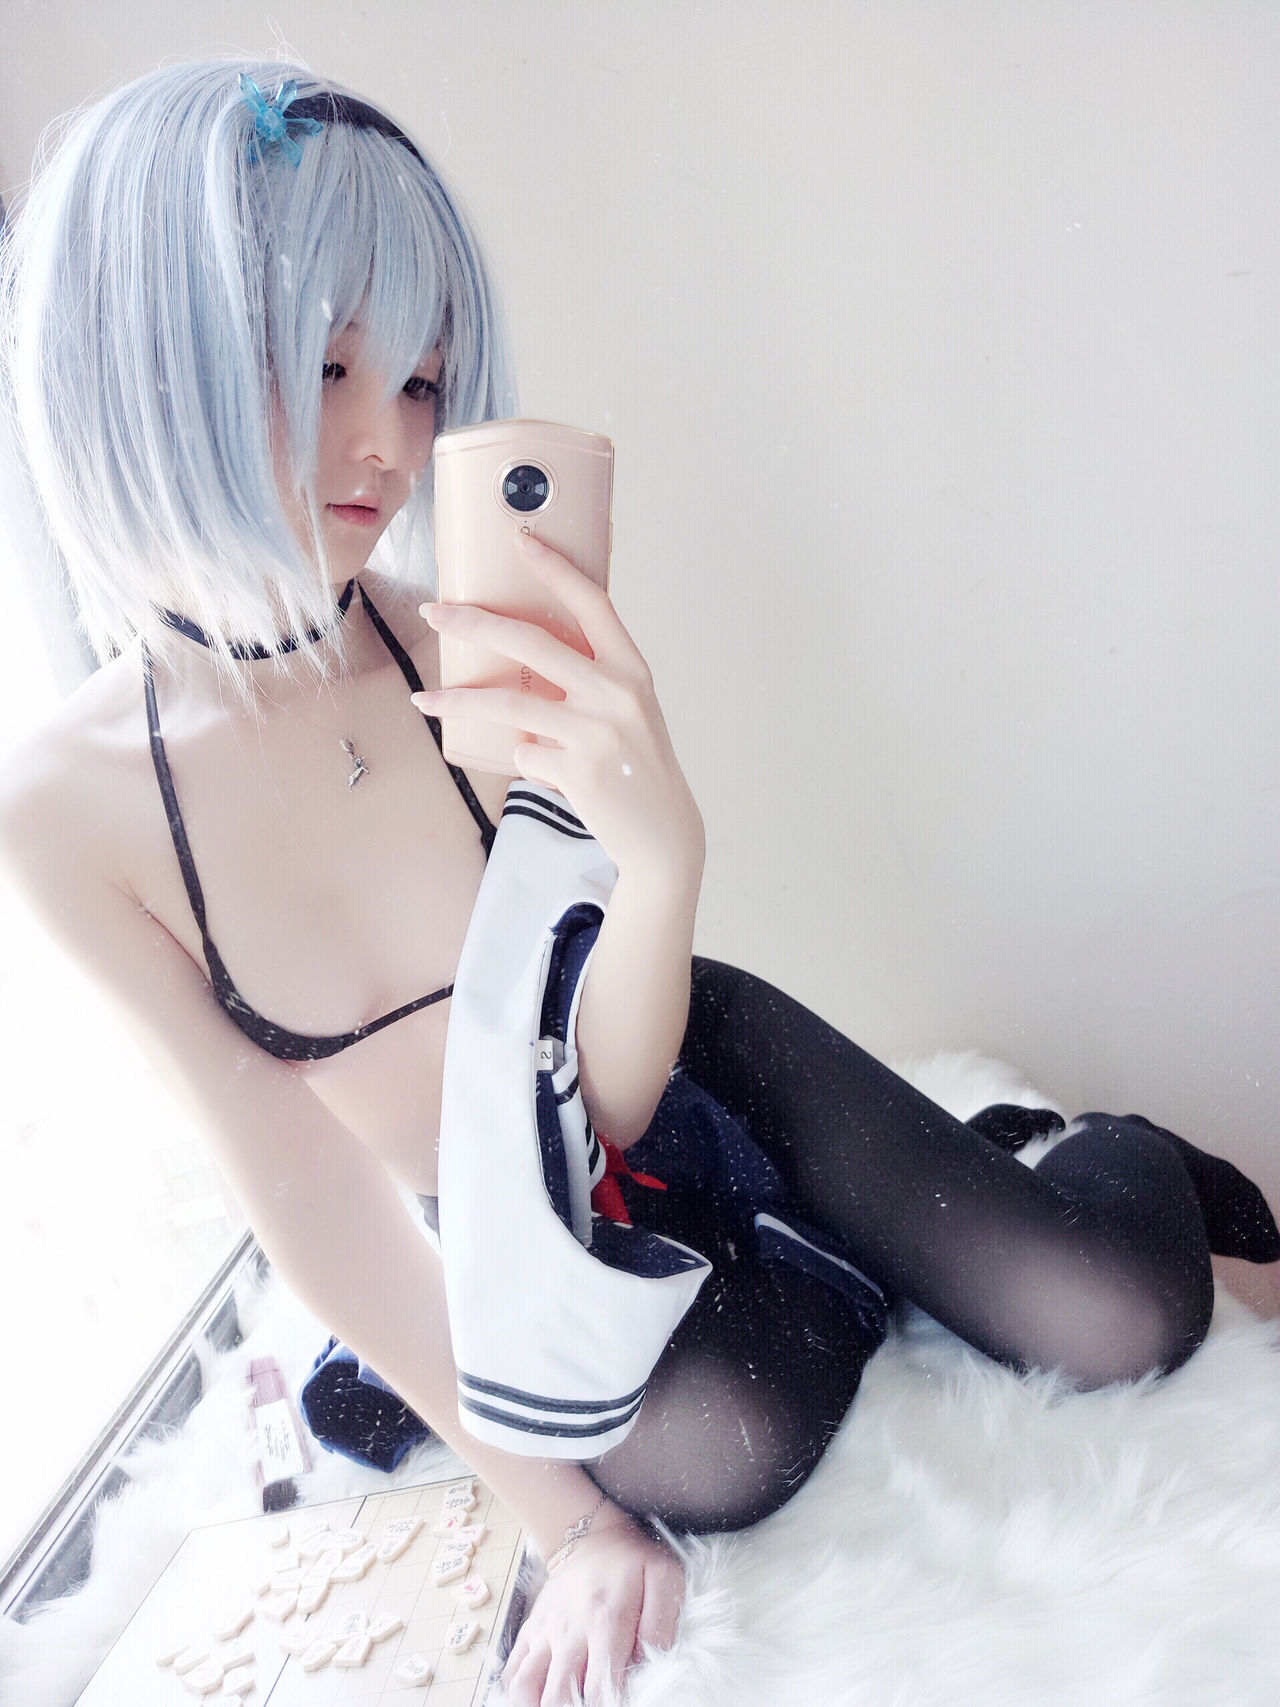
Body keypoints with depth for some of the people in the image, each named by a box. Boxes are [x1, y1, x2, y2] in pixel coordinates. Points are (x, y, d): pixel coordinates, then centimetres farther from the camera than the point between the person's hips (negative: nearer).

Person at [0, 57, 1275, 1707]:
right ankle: (862, 1279, 8)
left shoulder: (487, 661, -22)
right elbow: (305, 1199, -15)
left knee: (1124, 1321, -17)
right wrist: (567, 1516, -12)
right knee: (724, 1443, -28)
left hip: (694, 1067, -1)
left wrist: (661, 848, -40)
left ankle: (1114, 1157, 20)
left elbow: (614, 1085, -18)